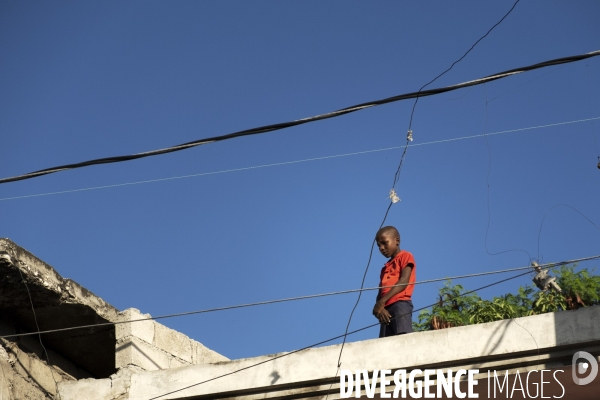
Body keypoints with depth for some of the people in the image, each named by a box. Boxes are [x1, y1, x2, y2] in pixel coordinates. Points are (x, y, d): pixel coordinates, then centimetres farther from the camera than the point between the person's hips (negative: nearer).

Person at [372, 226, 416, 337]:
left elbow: (404, 281, -6)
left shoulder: (405, 256, 10)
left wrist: (382, 301, -14)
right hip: (386, 309, 7)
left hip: (401, 304, -7)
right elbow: (380, 293, 18)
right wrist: (379, 308, -6)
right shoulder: (385, 268, 29)